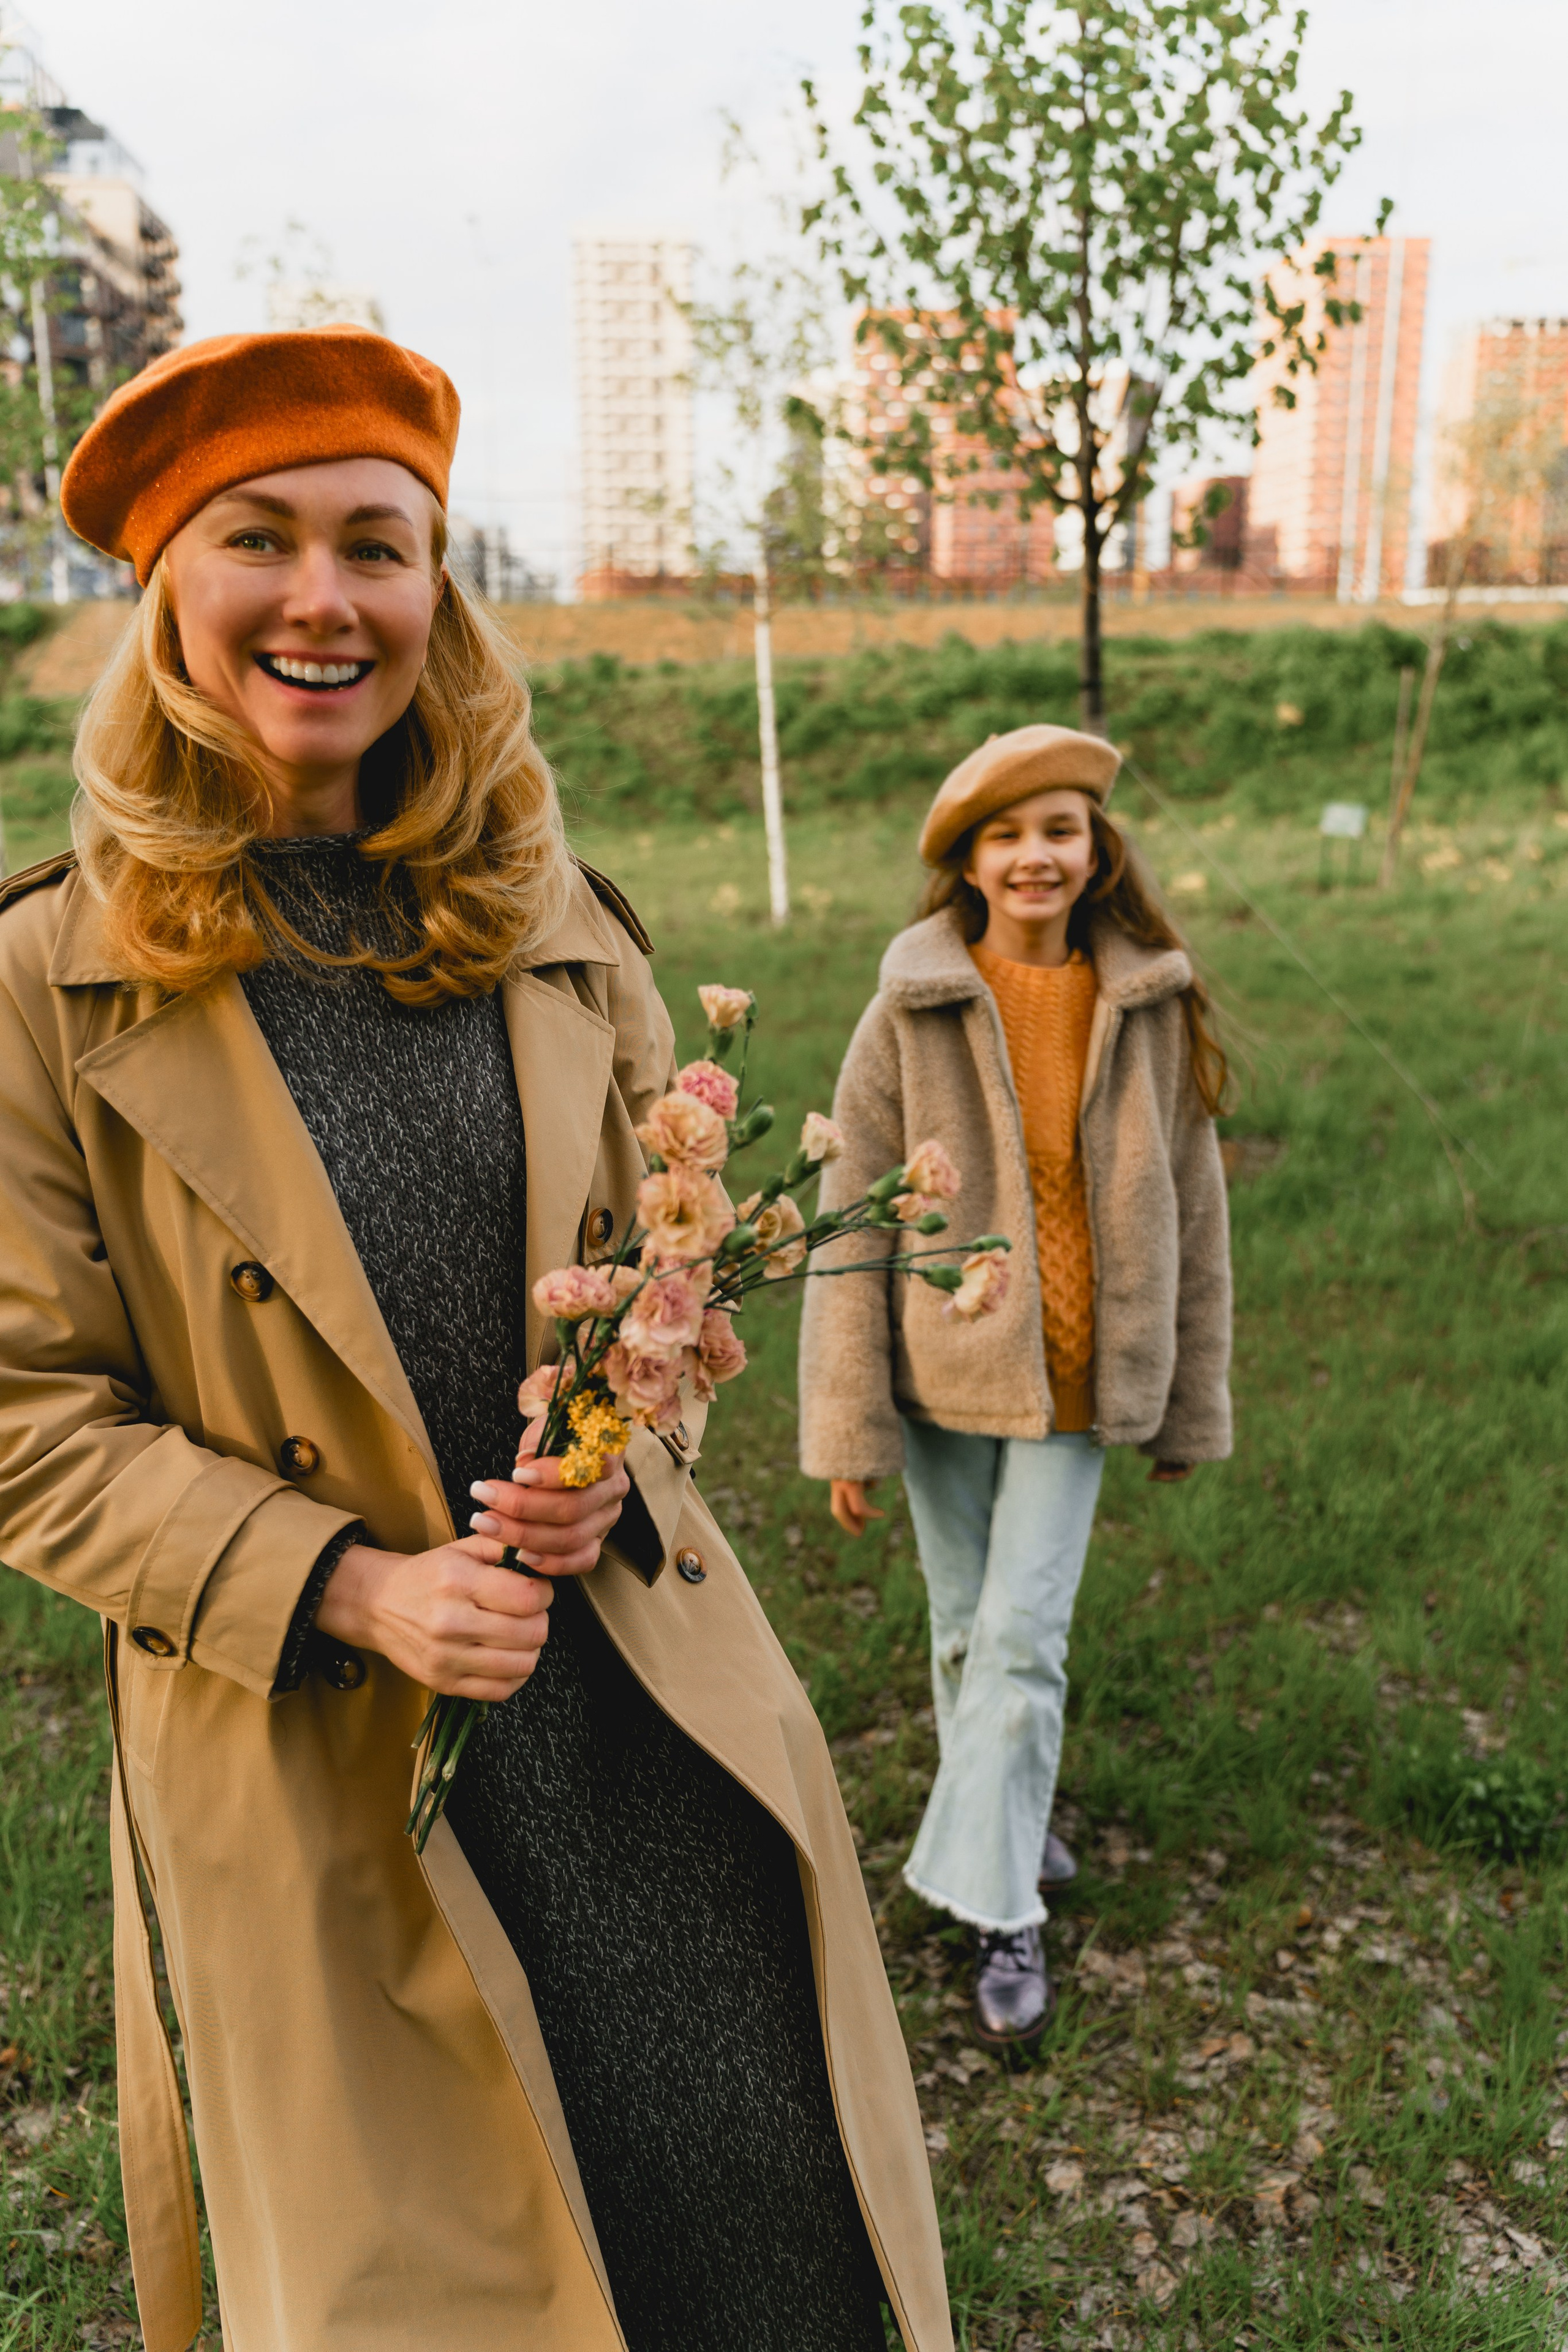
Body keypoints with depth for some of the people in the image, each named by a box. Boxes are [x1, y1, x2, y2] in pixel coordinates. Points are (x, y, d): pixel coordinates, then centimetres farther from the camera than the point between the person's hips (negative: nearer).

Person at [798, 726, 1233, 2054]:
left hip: (1080, 1376, 0)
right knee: (967, 1626, 14)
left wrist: (1195, 1403, 8)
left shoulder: (1153, 1006, -3)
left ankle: (998, 1906, 15)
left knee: (1023, 1634, -2)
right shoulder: (914, 1010, -9)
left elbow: (1190, 1207, 4)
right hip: (946, 1368, 0)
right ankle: (1011, 1831, 40)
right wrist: (848, 1427, -8)